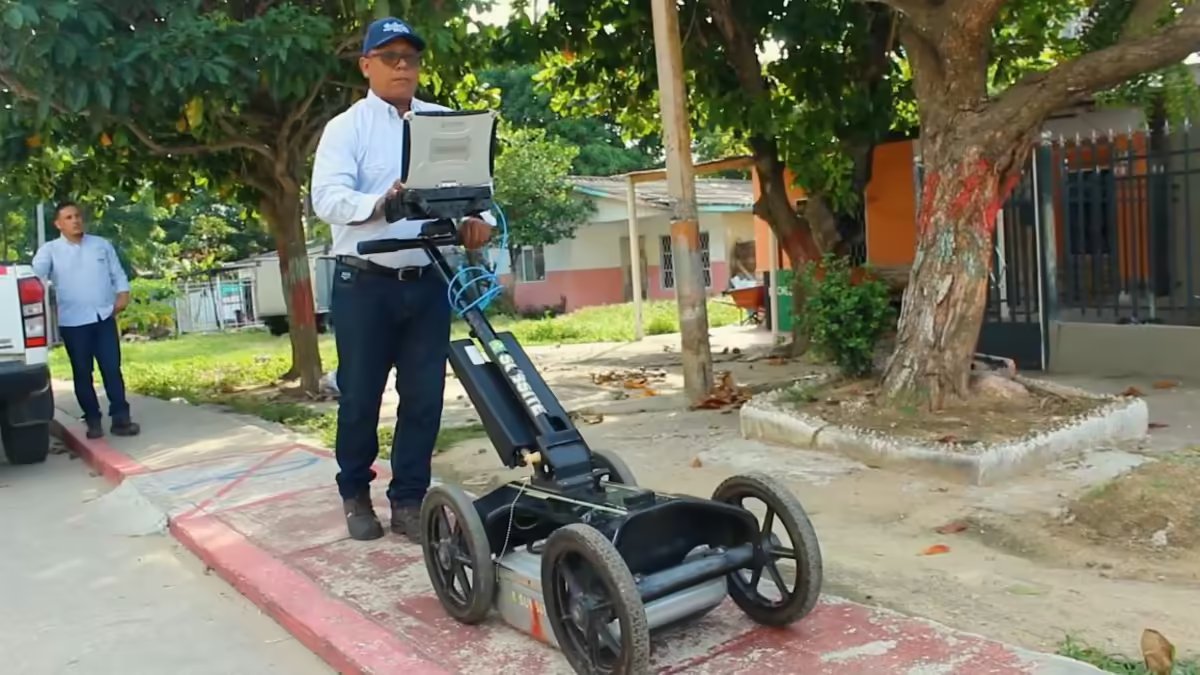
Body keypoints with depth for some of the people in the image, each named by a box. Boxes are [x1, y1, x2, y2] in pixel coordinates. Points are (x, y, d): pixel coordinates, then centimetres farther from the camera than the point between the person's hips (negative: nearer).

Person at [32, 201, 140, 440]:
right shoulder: (50, 250, 2)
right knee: (82, 373, 4)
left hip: (104, 317, 1)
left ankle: (120, 417, 5)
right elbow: (35, 274, -12)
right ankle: (93, 420, 13)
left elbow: (117, 274, 13)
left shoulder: (102, 244, 10)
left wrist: (123, 294, -3)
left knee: (112, 369, 0)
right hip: (73, 322, -1)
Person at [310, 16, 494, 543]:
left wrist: (477, 217, -19)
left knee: (424, 396, 4)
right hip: (364, 283, -3)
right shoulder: (346, 128, 0)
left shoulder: (446, 123, 12)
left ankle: (409, 501, 17)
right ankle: (355, 494, 26)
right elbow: (327, 199, -13)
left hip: (428, 282, 3)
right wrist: (381, 203, -33)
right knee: (360, 396, 6)